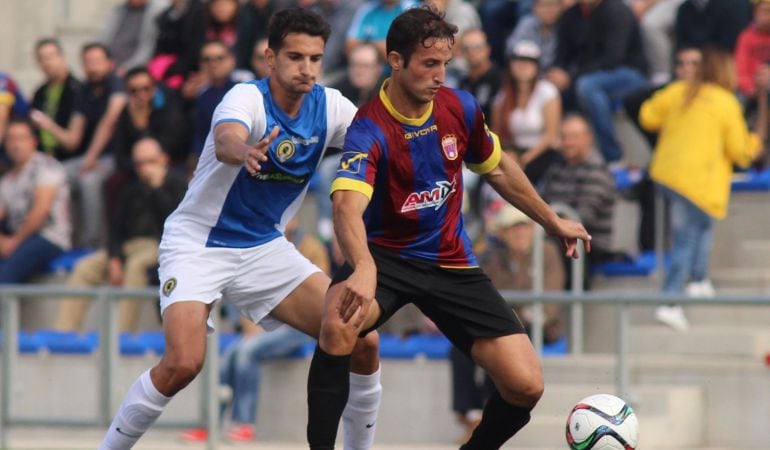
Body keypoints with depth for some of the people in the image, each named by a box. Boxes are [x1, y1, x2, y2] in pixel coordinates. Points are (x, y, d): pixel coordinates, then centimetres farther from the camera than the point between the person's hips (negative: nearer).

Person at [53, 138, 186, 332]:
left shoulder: (177, 186, 3)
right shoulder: (132, 191, 20)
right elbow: (116, 228, 14)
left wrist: (156, 188, -11)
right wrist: (114, 259, -3)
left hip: (161, 244, -6)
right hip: (130, 246, 6)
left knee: (136, 265, -37)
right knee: (84, 268, -12)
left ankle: (122, 333, -40)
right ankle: (62, 332, -18)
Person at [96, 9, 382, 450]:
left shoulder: (330, 106, -5)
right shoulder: (248, 98, -21)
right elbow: (225, 140, -43)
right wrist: (245, 152, -67)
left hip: (265, 248, 5)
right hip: (197, 244, -5)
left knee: (363, 343, -7)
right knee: (183, 363, -25)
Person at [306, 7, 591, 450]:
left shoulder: (461, 108, -4)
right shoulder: (369, 129, -21)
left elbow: (497, 168, 17)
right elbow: (348, 205, -38)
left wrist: (552, 221, 25)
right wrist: (364, 268, -57)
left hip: (452, 262, 4)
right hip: (387, 255, -4)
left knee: (526, 384, -10)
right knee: (339, 322, -38)